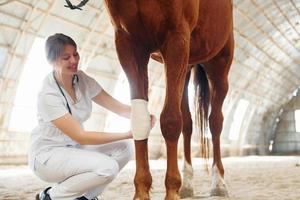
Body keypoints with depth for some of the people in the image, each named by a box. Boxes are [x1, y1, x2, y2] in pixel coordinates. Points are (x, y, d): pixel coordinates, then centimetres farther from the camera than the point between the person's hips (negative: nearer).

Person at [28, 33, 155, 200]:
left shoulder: (82, 79, -5)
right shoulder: (48, 95, -25)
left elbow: (117, 106, -5)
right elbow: (80, 136, -27)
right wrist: (128, 134, -30)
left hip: (73, 147, 7)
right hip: (47, 154, -7)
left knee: (125, 148, -10)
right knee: (107, 167, -26)